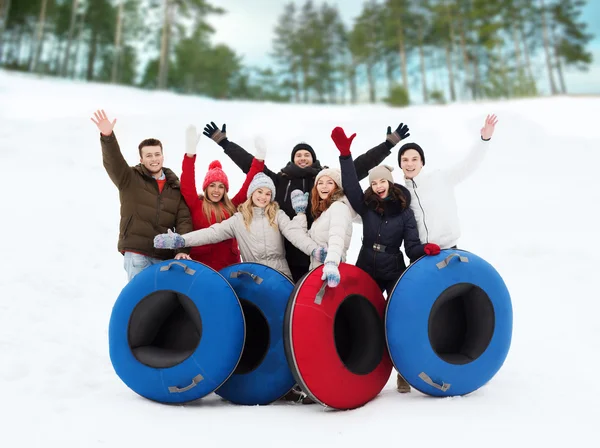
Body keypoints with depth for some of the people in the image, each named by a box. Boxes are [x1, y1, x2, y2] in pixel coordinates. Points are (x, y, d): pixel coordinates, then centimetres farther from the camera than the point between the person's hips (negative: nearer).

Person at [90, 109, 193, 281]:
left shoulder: (175, 187, 11)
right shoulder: (130, 179, 5)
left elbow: (184, 220, 4)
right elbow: (113, 162, -15)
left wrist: (182, 250, -9)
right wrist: (107, 137, -33)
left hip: (165, 257, 3)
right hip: (136, 254, -2)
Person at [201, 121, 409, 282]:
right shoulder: (280, 180, 9)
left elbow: (359, 165, 7)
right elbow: (250, 163, 10)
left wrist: (388, 144, 6)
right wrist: (224, 142, 11)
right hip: (289, 252, 1)